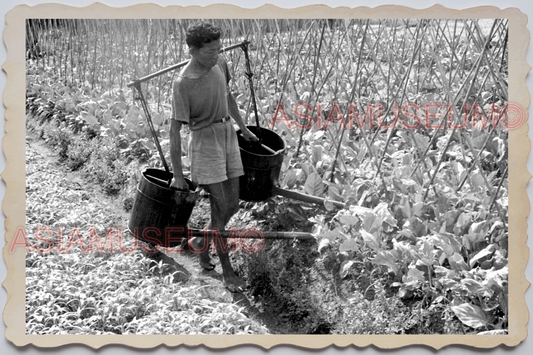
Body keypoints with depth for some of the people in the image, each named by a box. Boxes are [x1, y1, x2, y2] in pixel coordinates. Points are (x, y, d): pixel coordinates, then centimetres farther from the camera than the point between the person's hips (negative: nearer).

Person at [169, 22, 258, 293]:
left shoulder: (220, 65, -2)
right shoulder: (183, 84, -21)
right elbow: (175, 130, -18)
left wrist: (243, 128, 25)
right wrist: (177, 174, -15)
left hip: (228, 135, 7)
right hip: (205, 141, -7)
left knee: (232, 205, 10)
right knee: (220, 209, -4)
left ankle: (202, 243, 35)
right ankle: (228, 272, 9)